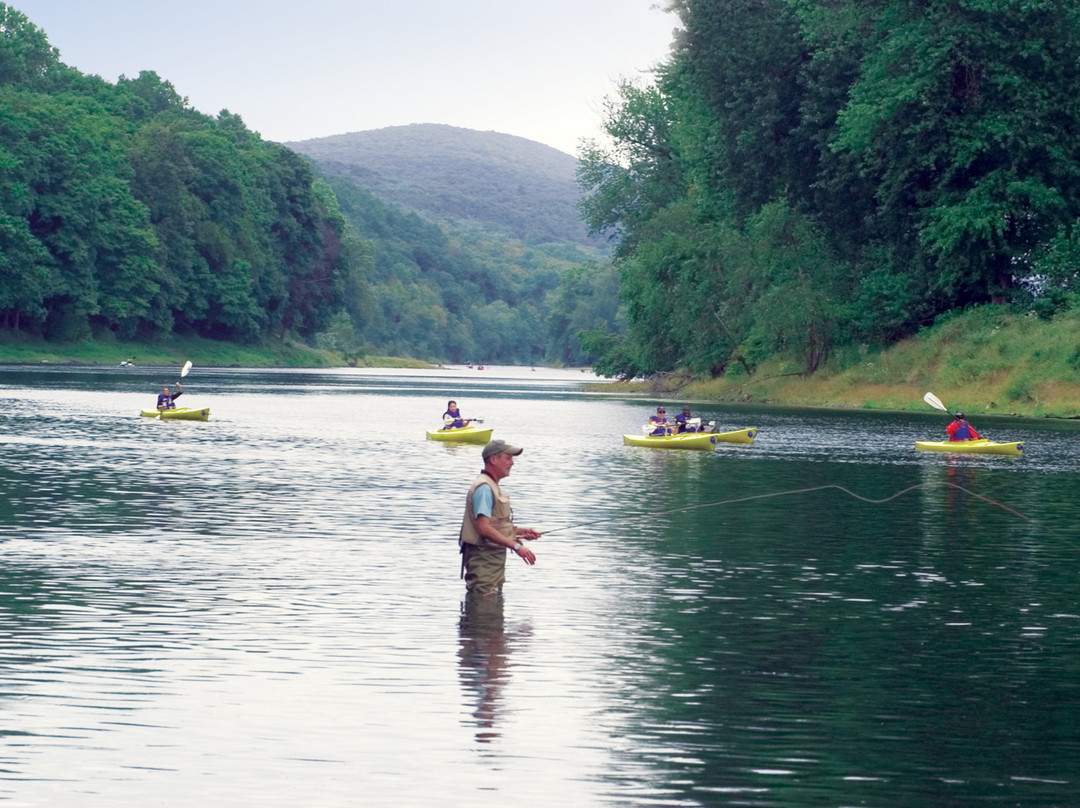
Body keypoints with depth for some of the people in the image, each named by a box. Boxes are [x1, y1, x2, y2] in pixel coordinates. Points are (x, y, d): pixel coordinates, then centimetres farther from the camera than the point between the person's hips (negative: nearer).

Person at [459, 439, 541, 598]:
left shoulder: (493, 486, 18)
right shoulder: (484, 487, -17)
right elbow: (483, 528, -28)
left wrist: (521, 531, 11)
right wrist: (516, 546, -30)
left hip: (494, 558, 11)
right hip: (483, 559, -11)